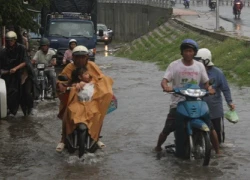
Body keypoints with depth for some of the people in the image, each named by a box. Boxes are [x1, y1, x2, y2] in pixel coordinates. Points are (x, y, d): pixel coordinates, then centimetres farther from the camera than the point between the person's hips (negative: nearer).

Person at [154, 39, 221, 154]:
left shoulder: (199, 66, 8)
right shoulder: (174, 65, -2)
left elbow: (205, 82, 12)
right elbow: (164, 80, -11)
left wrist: (209, 88, -12)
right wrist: (166, 86, -34)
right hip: (178, 103, -2)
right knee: (167, 129, -6)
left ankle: (217, 151, 10)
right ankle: (158, 147, 20)